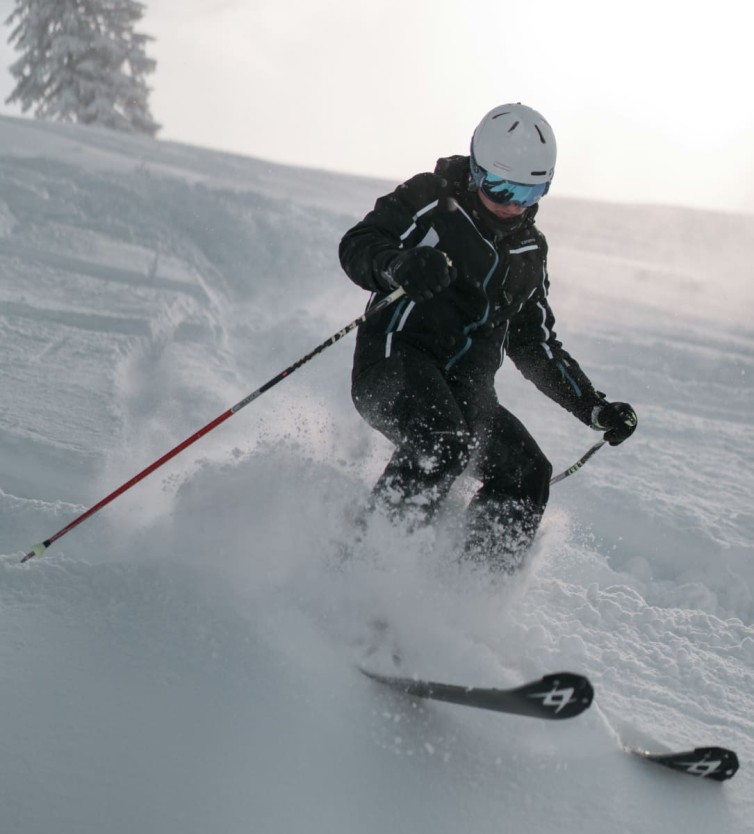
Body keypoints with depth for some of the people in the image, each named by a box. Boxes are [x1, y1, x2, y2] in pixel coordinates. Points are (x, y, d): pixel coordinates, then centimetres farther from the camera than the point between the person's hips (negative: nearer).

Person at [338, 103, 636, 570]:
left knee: (527, 475, -9)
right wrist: (398, 265, -33)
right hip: (396, 360, -6)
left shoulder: (530, 250, 20)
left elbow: (536, 346, 24)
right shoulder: (432, 199, 2)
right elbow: (357, 245, -9)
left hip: (465, 390, 7)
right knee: (443, 442, -33)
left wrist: (596, 409, 16)